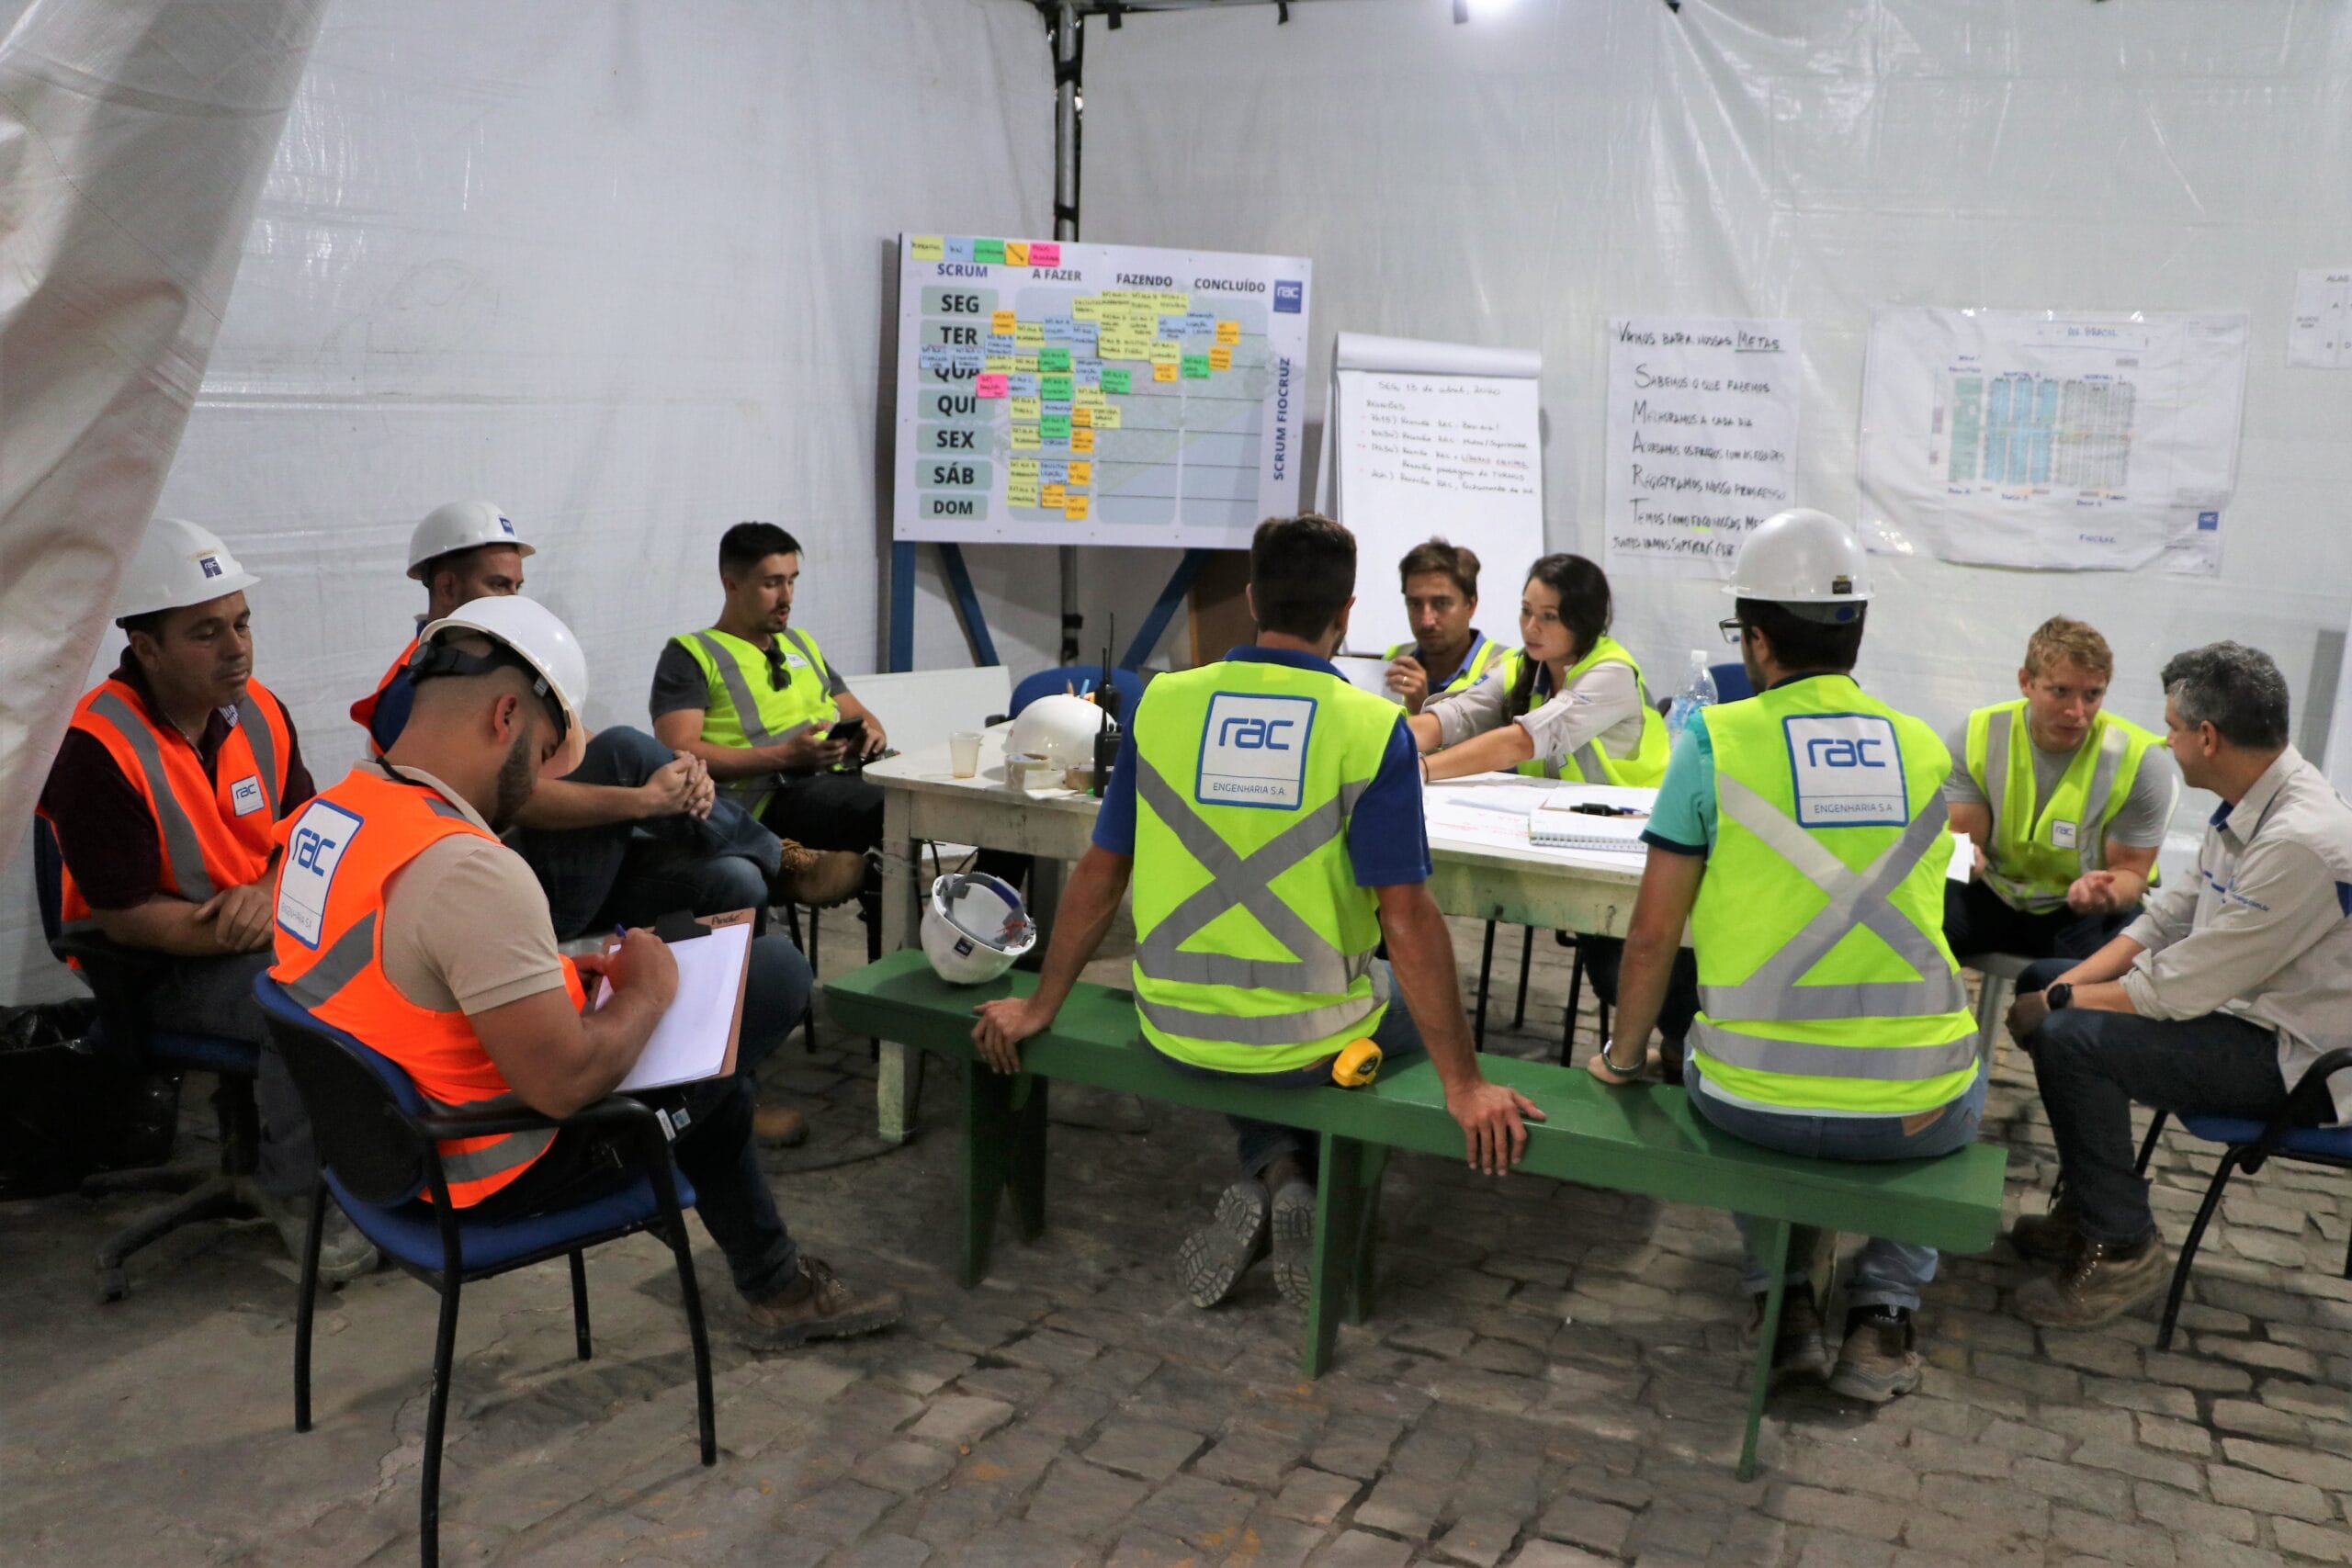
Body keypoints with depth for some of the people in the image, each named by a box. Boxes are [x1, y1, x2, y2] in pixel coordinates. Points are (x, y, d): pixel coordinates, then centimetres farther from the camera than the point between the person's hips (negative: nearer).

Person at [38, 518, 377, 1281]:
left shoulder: (260, 711, 0)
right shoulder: (98, 751, -20)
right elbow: (127, 919, -19)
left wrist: (271, 894, -12)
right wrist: (254, 926, -19)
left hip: (263, 932, 7)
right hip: (156, 968, -6)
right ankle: (295, 1190, -8)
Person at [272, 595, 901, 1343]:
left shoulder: (324, 814, -2)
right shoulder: (469, 870, -33)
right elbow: (564, 1083, -33)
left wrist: (554, 973, 3)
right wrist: (645, 993, -15)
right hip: (486, 1175, -10)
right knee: (777, 972, -5)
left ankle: (773, 1278, 39)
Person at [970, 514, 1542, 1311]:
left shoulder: (1163, 702, -4)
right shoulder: (1371, 726, -14)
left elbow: (1100, 871, 1)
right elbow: (1407, 916, -17)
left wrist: (1040, 1006, 13)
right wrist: (1463, 1084, -9)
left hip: (1175, 1032, 3)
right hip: (1309, 1040, -3)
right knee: (1413, 1012, 30)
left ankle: (1271, 1168, 12)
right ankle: (1303, 1182, 13)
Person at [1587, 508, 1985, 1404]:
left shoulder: (1715, 740, -5)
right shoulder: (1925, 748, 5)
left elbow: (1653, 934, -3)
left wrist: (1621, 1057, 13)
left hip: (1761, 1103, -1)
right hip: (1919, 1112, 1)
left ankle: (1783, 1298, 24)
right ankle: (1882, 1313, 23)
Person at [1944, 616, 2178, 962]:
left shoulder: (2141, 761, -15)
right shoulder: (1977, 736, -10)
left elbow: (2129, 870, -7)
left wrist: (2106, 894, -33)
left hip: (2084, 910, -1)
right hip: (1995, 893, 1)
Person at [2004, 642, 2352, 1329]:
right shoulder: (2251, 806, 2)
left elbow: (2179, 990, -27)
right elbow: (2169, 917, 9)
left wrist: (2056, 1006, -14)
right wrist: (2061, 986, -3)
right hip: (2245, 1007, 10)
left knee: (2069, 1039, -26)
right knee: (2041, 978, 10)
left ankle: (2121, 1249, -7)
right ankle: (2090, 1204, 18)